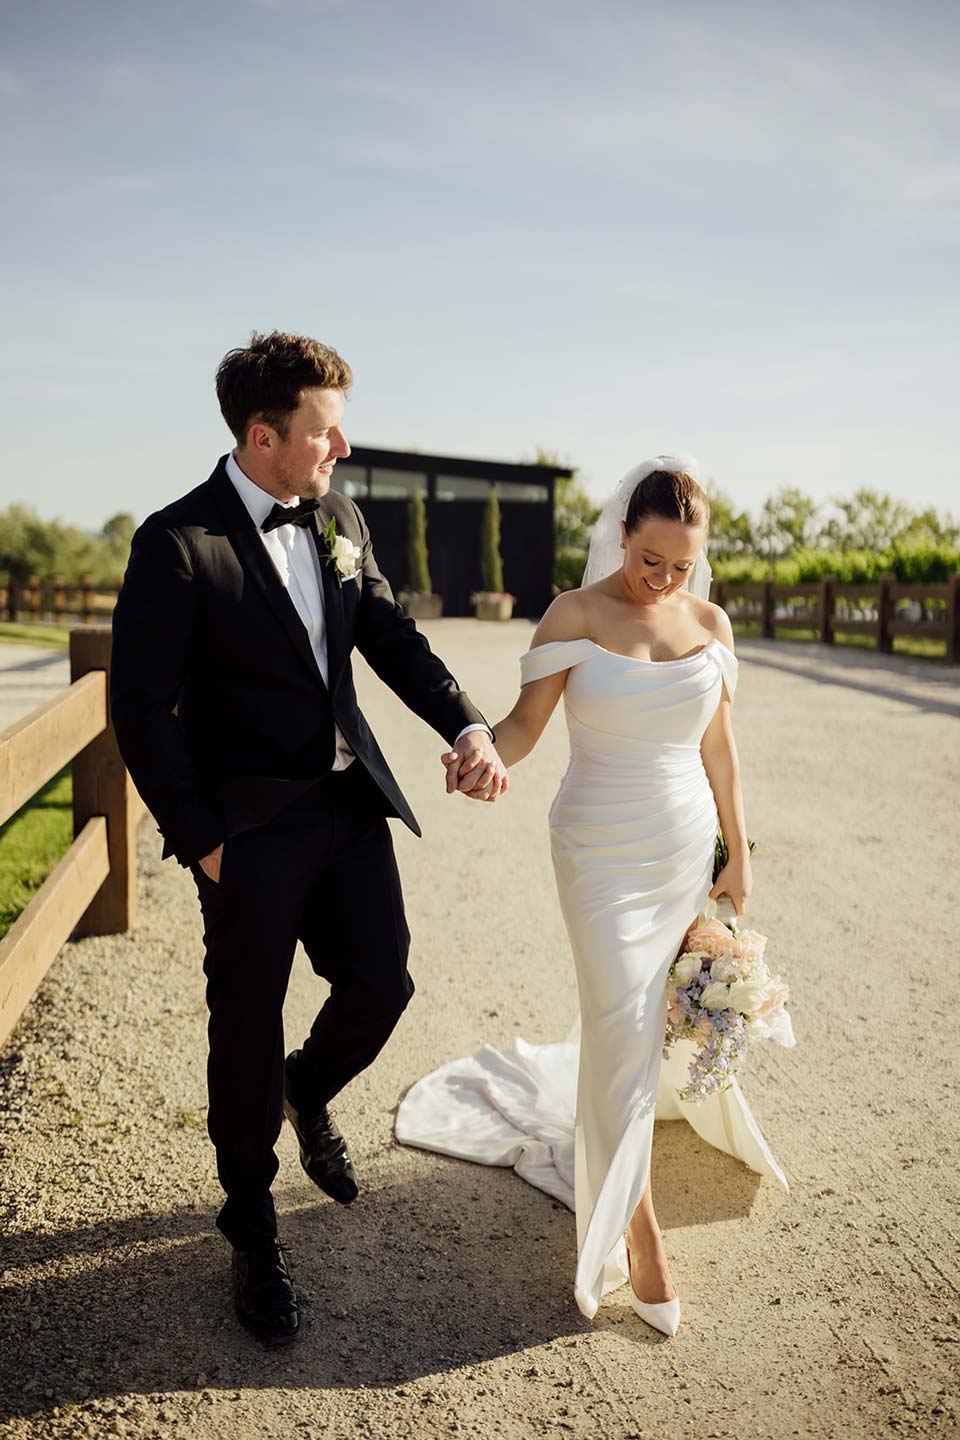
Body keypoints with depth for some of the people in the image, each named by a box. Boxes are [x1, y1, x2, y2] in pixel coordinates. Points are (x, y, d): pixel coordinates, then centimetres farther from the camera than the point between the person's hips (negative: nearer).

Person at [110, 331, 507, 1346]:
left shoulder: (340, 522, 6)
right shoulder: (178, 542, -15)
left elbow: (393, 638, 8)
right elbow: (141, 709, -14)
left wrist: (467, 727, -8)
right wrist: (199, 841, -13)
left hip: (349, 805, 6)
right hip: (249, 827, -5)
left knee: (380, 985, 6)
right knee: (247, 1032, 8)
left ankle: (308, 1094, 43)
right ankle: (252, 1236, 32)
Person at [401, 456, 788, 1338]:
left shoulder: (710, 624, 2)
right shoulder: (574, 617, -9)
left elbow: (720, 746, 7)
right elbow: (526, 724, -12)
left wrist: (737, 856, 9)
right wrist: (480, 755, -34)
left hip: (687, 848, 4)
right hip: (603, 855, -4)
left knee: (667, 1008, 14)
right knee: (624, 1022, -4)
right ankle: (637, 1228, 11)